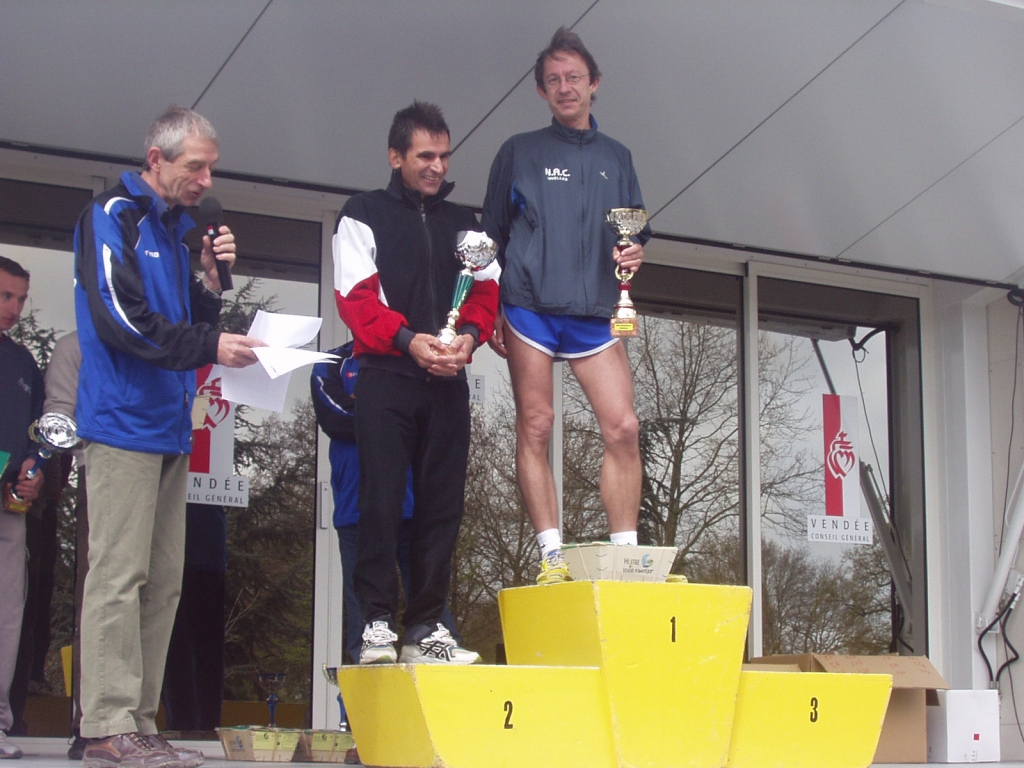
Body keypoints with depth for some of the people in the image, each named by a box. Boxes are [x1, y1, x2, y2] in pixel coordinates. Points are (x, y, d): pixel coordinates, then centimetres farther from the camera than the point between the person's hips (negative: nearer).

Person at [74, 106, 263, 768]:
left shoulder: (178, 228, 21)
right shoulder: (113, 216, -3)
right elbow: (122, 320, -15)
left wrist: (210, 281, 4)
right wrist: (210, 346, -15)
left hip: (170, 427, 9)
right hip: (123, 422, -9)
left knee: (163, 583, 7)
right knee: (119, 576, -10)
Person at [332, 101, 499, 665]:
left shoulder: (464, 224, 19)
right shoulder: (364, 216, 6)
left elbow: (486, 290, 11)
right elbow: (356, 296, -5)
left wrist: (468, 335, -10)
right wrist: (409, 339, -19)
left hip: (448, 383, 4)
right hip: (385, 377, -4)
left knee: (443, 505, 2)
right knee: (381, 501, -9)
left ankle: (425, 628, 7)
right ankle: (377, 623, -6)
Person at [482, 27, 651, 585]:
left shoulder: (616, 158, 18)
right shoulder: (519, 153, 11)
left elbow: (636, 228, 22)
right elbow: (492, 236, 10)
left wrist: (634, 252, -2)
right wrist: (490, 311, 2)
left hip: (594, 313, 2)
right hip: (530, 307, -2)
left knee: (623, 428, -9)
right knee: (534, 427, -6)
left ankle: (625, 555, -4)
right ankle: (551, 555, -4)